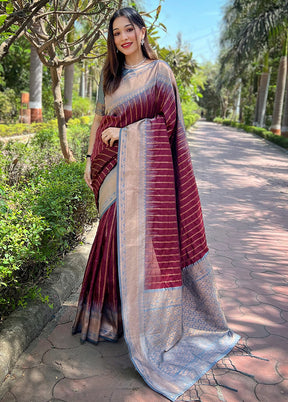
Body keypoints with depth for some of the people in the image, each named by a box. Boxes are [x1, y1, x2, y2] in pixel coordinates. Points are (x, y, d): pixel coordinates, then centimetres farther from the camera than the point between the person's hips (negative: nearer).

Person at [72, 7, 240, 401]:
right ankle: (114, 313, 23)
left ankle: (153, 329, 8)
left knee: (146, 235, -5)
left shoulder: (159, 70, 2)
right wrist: (90, 159, 12)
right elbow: (99, 120, 18)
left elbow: (165, 121, -3)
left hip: (147, 166, -5)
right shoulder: (111, 76, 17)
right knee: (117, 234, 7)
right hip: (116, 168, 5)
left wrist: (124, 132, -7)